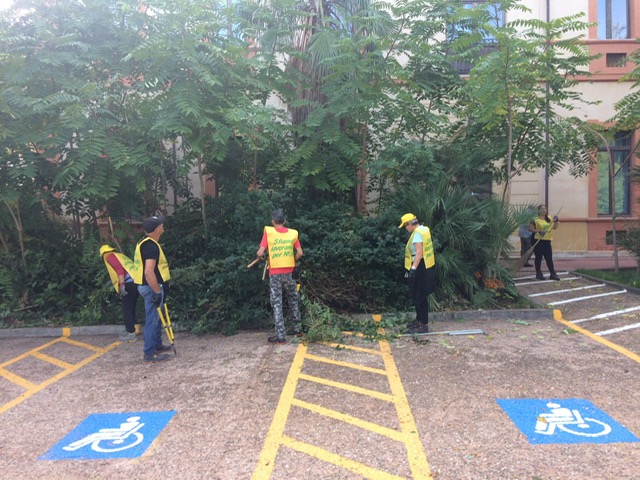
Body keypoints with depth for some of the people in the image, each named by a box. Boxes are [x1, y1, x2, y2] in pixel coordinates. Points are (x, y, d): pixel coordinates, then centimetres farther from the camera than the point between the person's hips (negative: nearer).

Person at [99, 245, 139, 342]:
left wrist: (122, 285, -20)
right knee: (131, 308, 17)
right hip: (135, 282, 9)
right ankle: (129, 329, 25)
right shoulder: (120, 255, 27)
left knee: (127, 309, -4)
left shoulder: (109, 257, 3)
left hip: (129, 284, -8)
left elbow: (119, 269, -13)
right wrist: (114, 281, 39)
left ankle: (131, 334, -4)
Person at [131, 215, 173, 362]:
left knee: (156, 317, 21)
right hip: (151, 287, -10)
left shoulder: (144, 243, 12)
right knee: (153, 319, -3)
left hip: (147, 285, 10)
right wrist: (157, 292, -23)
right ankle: (149, 353, 4)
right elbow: (149, 272, -28)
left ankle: (157, 345, 33)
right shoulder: (151, 246, -21)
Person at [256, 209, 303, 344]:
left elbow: (260, 253, -10)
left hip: (275, 274, -3)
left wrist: (259, 256, 12)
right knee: (293, 301, 18)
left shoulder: (268, 231, -6)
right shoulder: (293, 233, 2)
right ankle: (298, 329, 26)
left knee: (277, 304, 1)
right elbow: (299, 253, 0)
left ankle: (280, 336, 0)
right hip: (289, 273, 3)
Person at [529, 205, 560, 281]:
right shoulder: (536, 220, -6)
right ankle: (538, 273, 13)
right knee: (538, 257, 3)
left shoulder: (549, 219, 12)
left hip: (547, 241, 5)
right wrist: (539, 231, -21)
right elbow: (530, 229, -11)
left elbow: (554, 227, 16)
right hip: (538, 241, -5)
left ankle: (552, 274, 11)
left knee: (549, 258, 6)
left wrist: (556, 221, 0)